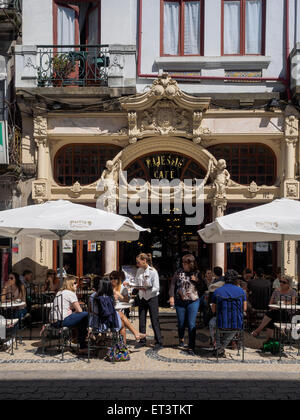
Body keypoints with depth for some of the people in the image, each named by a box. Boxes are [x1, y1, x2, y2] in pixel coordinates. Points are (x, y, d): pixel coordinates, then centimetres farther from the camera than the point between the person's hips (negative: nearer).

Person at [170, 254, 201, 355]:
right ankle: (181, 339, 42)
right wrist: (171, 296, -3)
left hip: (193, 302, -2)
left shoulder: (197, 273, -1)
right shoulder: (179, 272, 1)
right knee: (181, 323, 14)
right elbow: (173, 284, 5)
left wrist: (197, 280, -14)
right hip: (180, 301, 2)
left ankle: (191, 347, 2)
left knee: (191, 324, -4)